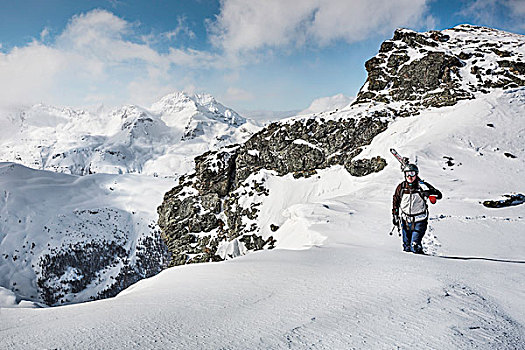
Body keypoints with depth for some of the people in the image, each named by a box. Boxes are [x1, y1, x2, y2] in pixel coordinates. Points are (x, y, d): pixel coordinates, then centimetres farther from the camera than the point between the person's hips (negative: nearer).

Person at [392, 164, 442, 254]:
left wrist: (429, 192, -35)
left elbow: (439, 195, -14)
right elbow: (395, 202, 12)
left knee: (415, 245, -16)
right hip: (406, 220, 3)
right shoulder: (401, 187, -2)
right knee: (407, 246, 13)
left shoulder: (422, 186, -11)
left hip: (419, 220, -3)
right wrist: (395, 216, 9)